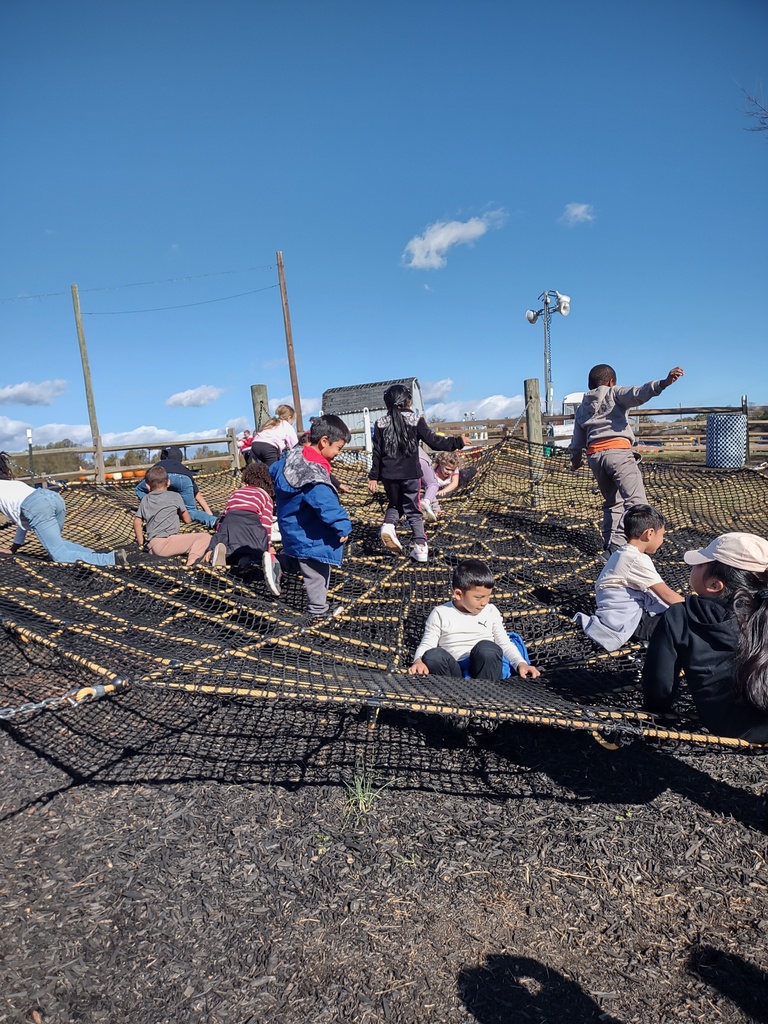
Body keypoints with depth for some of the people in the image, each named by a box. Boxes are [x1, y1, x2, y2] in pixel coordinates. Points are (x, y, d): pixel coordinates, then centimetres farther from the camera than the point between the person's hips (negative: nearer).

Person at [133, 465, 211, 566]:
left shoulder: (145, 500, 19)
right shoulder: (175, 496, 8)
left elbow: (137, 522, 15)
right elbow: (187, 519, 16)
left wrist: (141, 543, 23)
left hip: (151, 546, 5)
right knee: (205, 537, -8)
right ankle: (192, 559, -37)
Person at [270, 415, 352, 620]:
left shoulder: (295, 456, 0)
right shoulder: (314, 476, -31)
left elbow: (273, 471, 18)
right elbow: (327, 505, -38)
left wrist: (285, 493, 32)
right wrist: (343, 527, -27)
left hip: (294, 528, 9)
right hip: (310, 537, -9)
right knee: (316, 575, 8)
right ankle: (318, 612, 21)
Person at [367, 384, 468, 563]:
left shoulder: (381, 423, 2)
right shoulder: (416, 420, -4)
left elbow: (377, 453, 2)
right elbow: (433, 441, -8)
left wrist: (373, 477, 5)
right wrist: (458, 442, 2)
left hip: (389, 475, 2)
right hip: (410, 474, -2)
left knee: (395, 503, 24)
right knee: (412, 510, 9)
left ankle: (388, 526, -4)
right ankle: (421, 547, 3)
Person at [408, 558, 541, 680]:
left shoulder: (491, 612, 12)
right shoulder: (440, 614, 5)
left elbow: (505, 643, 16)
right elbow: (427, 645, 4)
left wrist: (521, 663, -2)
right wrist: (418, 661, -18)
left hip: (486, 670, 1)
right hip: (454, 673, -1)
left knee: (486, 647, -32)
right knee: (433, 656, -32)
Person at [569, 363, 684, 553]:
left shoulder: (582, 408, 24)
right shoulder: (614, 394, 12)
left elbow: (577, 441, 25)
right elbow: (638, 394, -10)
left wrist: (575, 460, 41)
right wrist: (664, 382, -24)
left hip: (594, 456, 6)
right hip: (618, 451, -6)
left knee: (612, 502, 20)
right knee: (636, 502, -14)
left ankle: (609, 545, 13)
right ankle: (616, 544, -32)